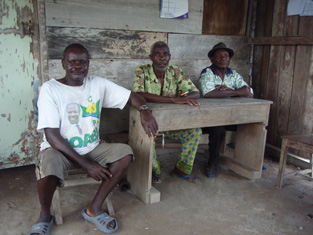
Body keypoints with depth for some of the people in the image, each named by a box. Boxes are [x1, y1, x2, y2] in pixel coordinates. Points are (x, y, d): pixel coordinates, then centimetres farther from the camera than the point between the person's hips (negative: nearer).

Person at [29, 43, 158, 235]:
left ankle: (94, 209, -7)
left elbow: (131, 96, 3)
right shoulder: (50, 89, -13)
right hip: (59, 149, -4)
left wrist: (145, 111, -23)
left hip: (92, 148, 4)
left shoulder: (98, 84, 0)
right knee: (47, 167, -35)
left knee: (125, 152, -18)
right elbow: (52, 135, -18)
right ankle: (45, 217, -2)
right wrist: (86, 165, -23)